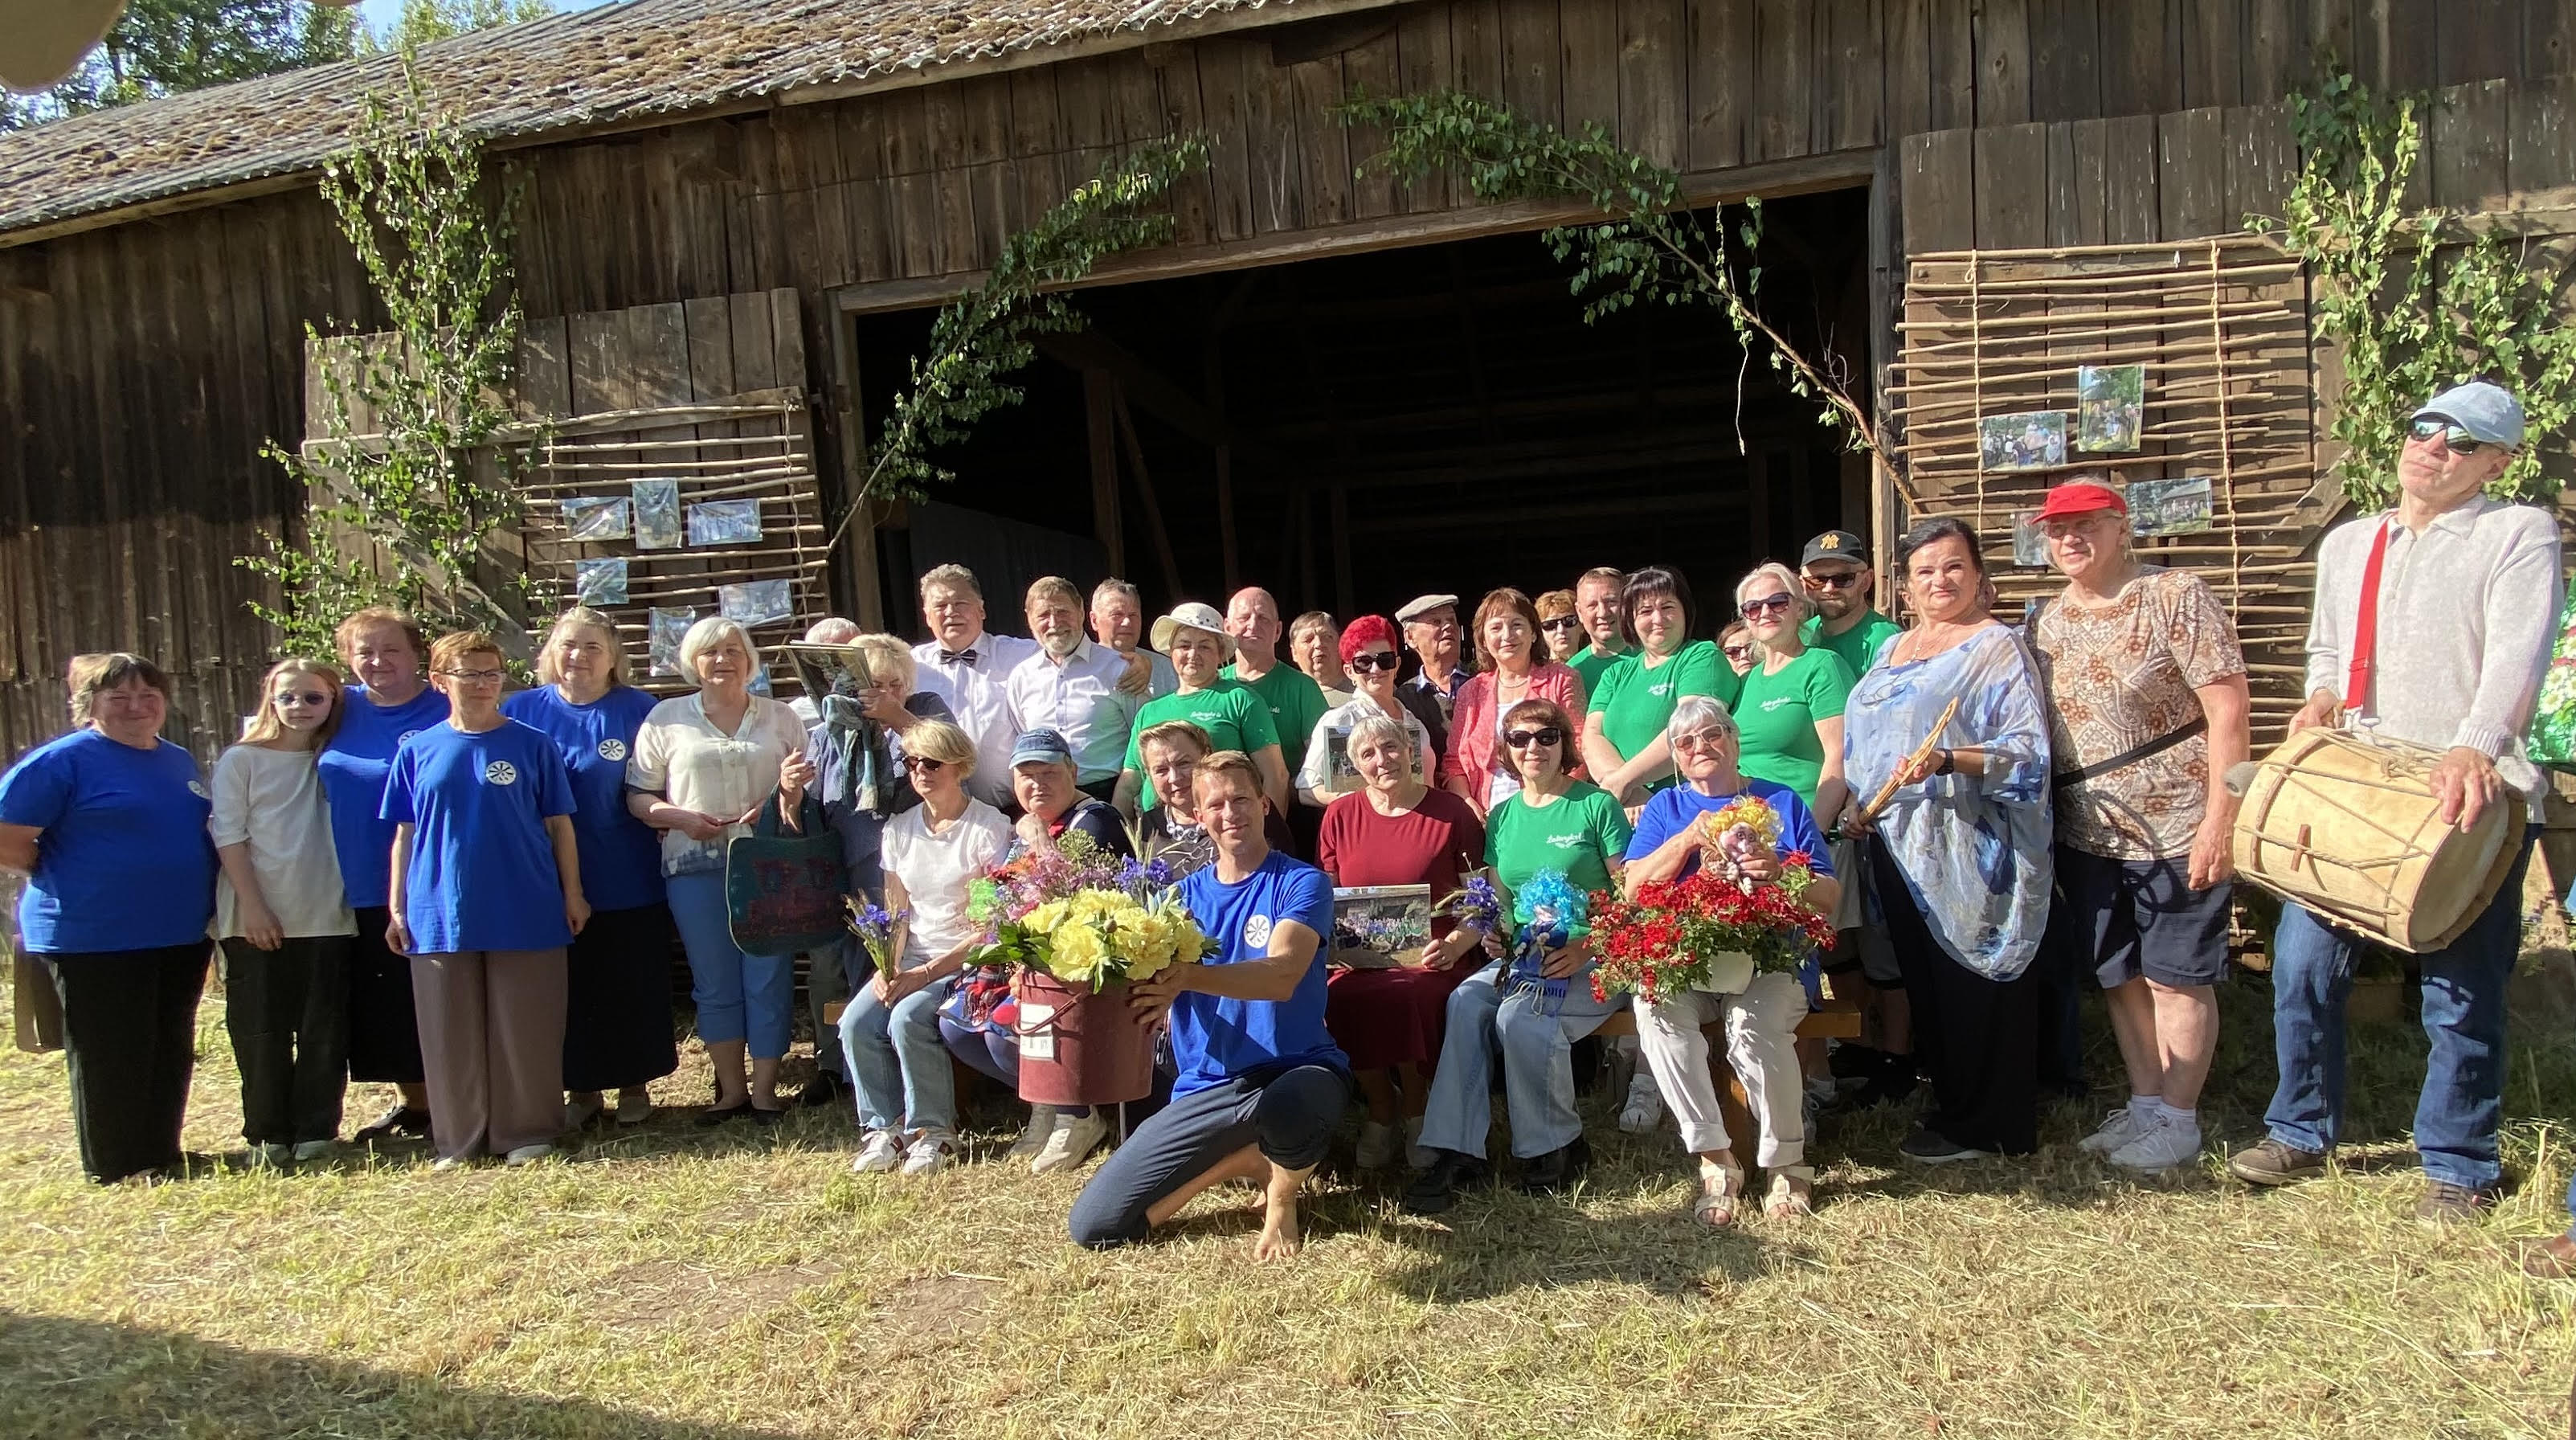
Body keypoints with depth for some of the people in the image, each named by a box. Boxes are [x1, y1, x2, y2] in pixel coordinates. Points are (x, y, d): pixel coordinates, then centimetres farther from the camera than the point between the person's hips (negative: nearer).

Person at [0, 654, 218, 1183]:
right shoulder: (60, 761, -10)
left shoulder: (179, 761, 12)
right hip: (95, 939, -7)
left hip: (181, 935, 7)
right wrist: (68, 881, -2)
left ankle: (162, 1155, 27)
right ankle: (117, 1169, 16)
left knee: (171, 1050, 14)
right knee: (111, 1055, 3)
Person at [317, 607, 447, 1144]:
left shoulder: (445, 713, -8)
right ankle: (411, 1100, 29)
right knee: (381, 1004, 14)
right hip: (360, 892, 6)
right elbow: (321, 791, 20)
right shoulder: (341, 711, 7)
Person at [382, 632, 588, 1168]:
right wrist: (397, 908, 6)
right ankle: (458, 1139, 20)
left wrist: (573, 894, 2)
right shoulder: (418, 751, 6)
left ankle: (527, 1132, 16)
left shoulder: (533, 745, 1)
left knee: (524, 1030, 4)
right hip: (440, 913, 2)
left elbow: (559, 825, 4)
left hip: (525, 913, -2)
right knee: (450, 1033, 8)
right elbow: (405, 835, 9)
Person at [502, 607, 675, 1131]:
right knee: (569, 989, 10)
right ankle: (582, 1089, 24)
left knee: (634, 986, 7)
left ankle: (635, 1086, 23)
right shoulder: (522, 710, 4)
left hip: (629, 884, -2)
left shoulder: (639, 711, -2)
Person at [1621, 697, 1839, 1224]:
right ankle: (1714, 1160, -24)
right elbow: (1633, 887, 1)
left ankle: (1787, 1165, -11)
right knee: (1654, 1006, -32)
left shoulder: (1781, 802, 14)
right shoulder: (1665, 807, 17)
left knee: (1754, 1026, -33)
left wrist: (1783, 876, -13)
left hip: (1771, 961, -1)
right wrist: (1689, 837, -9)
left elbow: (1828, 897, 7)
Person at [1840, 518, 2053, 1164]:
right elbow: (1862, 743, 24)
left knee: (1971, 982, -1)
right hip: (1899, 844, 7)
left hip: (1965, 845, -7)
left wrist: (1947, 760, -27)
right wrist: (1854, 805, 10)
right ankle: (1948, 1099, 25)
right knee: (1922, 977, 12)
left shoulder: (1996, 647, -5)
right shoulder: (1893, 649, 18)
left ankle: (1982, 1126, 9)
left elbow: (2027, 748, -14)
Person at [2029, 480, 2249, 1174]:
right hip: (2086, 833, 6)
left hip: (2175, 828, -6)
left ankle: (2179, 1120, 16)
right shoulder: (2049, 620, 9)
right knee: (2120, 976, 13)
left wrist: (2219, 818, -19)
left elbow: (2227, 708, -14)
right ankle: (2145, 1106, 27)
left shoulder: (2175, 596, -9)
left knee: (2175, 976, 3)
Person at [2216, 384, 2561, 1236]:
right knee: (2302, 965, 4)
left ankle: (2458, 1168, 20)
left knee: (2462, 994, 3)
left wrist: (2476, 747, -32)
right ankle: (2302, 1132, 21)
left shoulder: (2520, 534, 0)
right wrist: (2320, 698, 5)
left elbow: (2518, 653, -16)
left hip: (2467, 799, -4)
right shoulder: (2346, 544, 17)